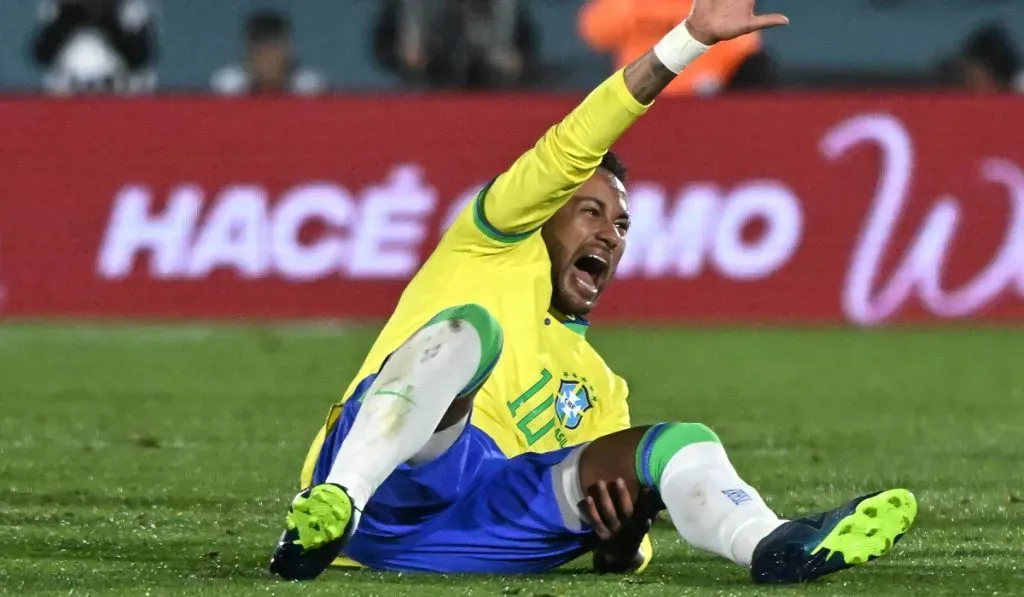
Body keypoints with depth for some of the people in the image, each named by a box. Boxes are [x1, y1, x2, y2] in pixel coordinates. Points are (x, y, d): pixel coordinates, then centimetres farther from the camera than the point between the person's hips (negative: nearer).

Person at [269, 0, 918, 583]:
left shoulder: (600, 388, 34)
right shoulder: (495, 253, 22)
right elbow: (568, 153, 5)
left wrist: (624, 541, -1)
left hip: (484, 525, 4)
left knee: (676, 442, -11)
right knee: (467, 329, -29)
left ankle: (776, 549, -45)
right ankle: (333, 506, -48)